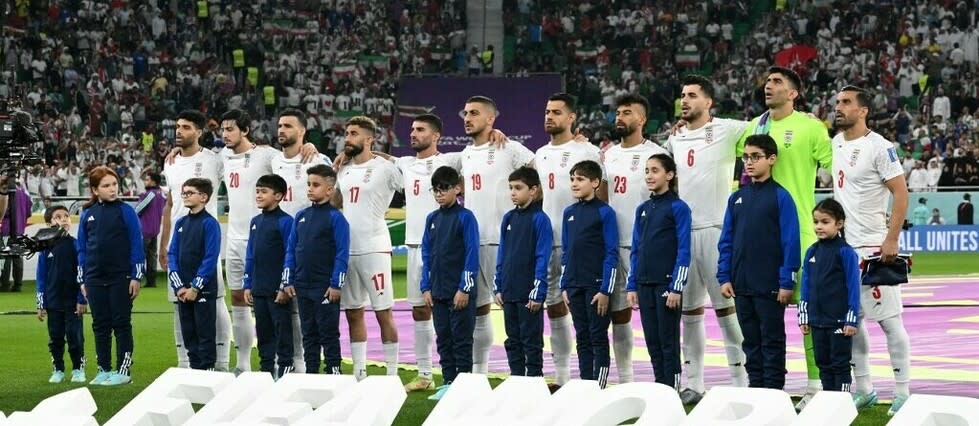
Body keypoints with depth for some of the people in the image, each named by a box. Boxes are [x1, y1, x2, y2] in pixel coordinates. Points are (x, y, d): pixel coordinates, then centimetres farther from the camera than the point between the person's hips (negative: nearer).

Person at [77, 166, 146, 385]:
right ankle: (104, 370, 16)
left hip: (121, 278, -4)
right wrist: (82, 280, 9)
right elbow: (81, 248, 12)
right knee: (100, 325, 9)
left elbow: (137, 244, -4)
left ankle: (123, 370, 6)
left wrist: (136, 277, -8)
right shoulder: (87, 215, 8)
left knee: (122, 324, 1)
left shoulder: (126, 211, -3)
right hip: (95, 279, 4)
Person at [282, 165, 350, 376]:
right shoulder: (301, 216, 10)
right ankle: (310, 372, 18)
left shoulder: (335, 218, -7)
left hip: (326, 288, -6)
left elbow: (342, 254, -10)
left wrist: (336, 285, -15)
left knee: (329, 333, -1)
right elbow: (291, 250, 13)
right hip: (303, 287, 6)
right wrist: (288, 282, 7)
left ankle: (333, 372, 5)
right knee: (309, 333, 12)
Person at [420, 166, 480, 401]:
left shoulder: (465, 217, -7)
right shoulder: (432, 219, 10)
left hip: (460, 293, -6)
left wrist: (464, 288, -14)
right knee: (443, 340, 9)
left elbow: (472, 255, -10)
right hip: (438, 291, 6)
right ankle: (448, 383, 15)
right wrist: (426, 287, 6)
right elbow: (426, 255, 13)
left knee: (461, 339, -1)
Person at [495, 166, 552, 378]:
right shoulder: (508, 218, 10)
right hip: (509, 292, 7)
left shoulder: (539, 219, -9)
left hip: (529, 295, -6)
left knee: (531, 340, 1)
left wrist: (538, 293, -14)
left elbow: (543, 258, -11)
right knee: (513, 340, 12)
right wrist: (498, 287, 10)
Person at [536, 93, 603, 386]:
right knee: (554, 305, 10)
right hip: (545, 240, 7)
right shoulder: (539, 156, 15)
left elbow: (601, 198, -6)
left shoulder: (587, 152, -5)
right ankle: (561, 376, 17)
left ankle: (589, 376, -3)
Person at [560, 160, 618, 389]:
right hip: (574, 285, 6)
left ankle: (599, 388, 0)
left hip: (596, 285, -6)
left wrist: (605, 290, -13)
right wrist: (564, 286, 10)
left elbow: (611, 254, -8)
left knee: (598, 336, -2)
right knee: (582, 338, 8)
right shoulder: (569, 213, 11)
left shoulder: (605, 212, -6)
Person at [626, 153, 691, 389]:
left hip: (667, 283, -6)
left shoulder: (678, 208, -5)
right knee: (652, 341, 8)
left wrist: (677, 288, -15)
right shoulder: (642, 209, 13)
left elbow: (684, 251, -9)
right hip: (645, 284, 6)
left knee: (668, 340, -3)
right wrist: (632, 286, 9)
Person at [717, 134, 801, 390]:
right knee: (750, 340, 11)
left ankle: (773, 391, 6)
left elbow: (790, 242, -9)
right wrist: (724, 277, 3)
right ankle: (755, 386, 18)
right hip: (741, 285, 5)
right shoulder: (737, 198, 11)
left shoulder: (780, 197, -5)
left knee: (772, 340, 2)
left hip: (770, 285, -5)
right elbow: (726, 241, 12)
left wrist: (787, 282, -13)